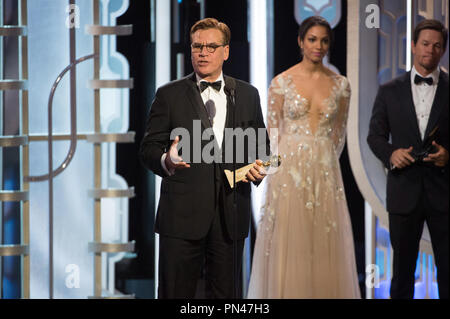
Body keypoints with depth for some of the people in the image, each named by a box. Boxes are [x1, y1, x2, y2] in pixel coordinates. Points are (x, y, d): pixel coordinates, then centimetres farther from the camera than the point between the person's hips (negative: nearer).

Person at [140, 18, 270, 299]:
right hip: (182, 214, -2)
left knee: (227, 293, 6)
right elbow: (149, 148, 2)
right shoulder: (169, 95, 5)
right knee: (176, 292, -2)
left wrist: (259, 166, -3)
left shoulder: (247, 95, 13)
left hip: (231, 215, 2)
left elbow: (261, 144, 19)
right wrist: (166, 160, -20)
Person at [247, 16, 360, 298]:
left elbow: (339, 134, 11)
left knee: (325, 247, 3)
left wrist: (325, 163, 8)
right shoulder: (282, 82, -2)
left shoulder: (340, 85, 5)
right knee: (288, 246, 0)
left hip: (325, 173, 2)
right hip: (289, 170, -2)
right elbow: (272, 132, 2)